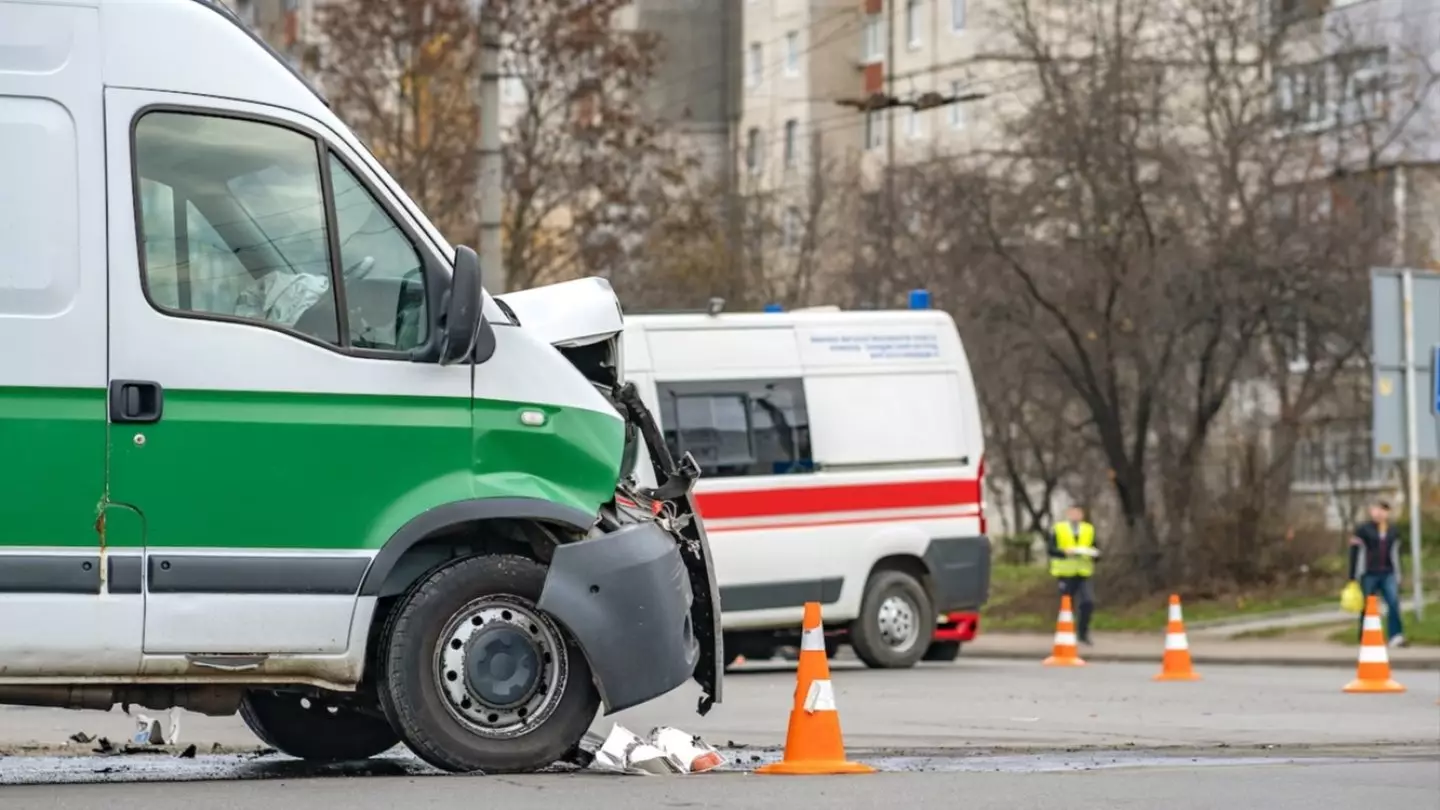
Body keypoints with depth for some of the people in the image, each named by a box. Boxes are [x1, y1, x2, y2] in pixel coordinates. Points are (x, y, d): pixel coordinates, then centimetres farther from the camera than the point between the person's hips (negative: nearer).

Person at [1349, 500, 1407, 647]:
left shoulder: (1394, 531, 13)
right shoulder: (1362, 530, -1)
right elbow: (1355, 554, -2)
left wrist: (1398, 576, 17)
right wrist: (1352, 578, -4)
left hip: (1388, 574, 3)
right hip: (1369, 574, -3)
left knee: (1394, 603, -13)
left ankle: (1396, 636, -17)